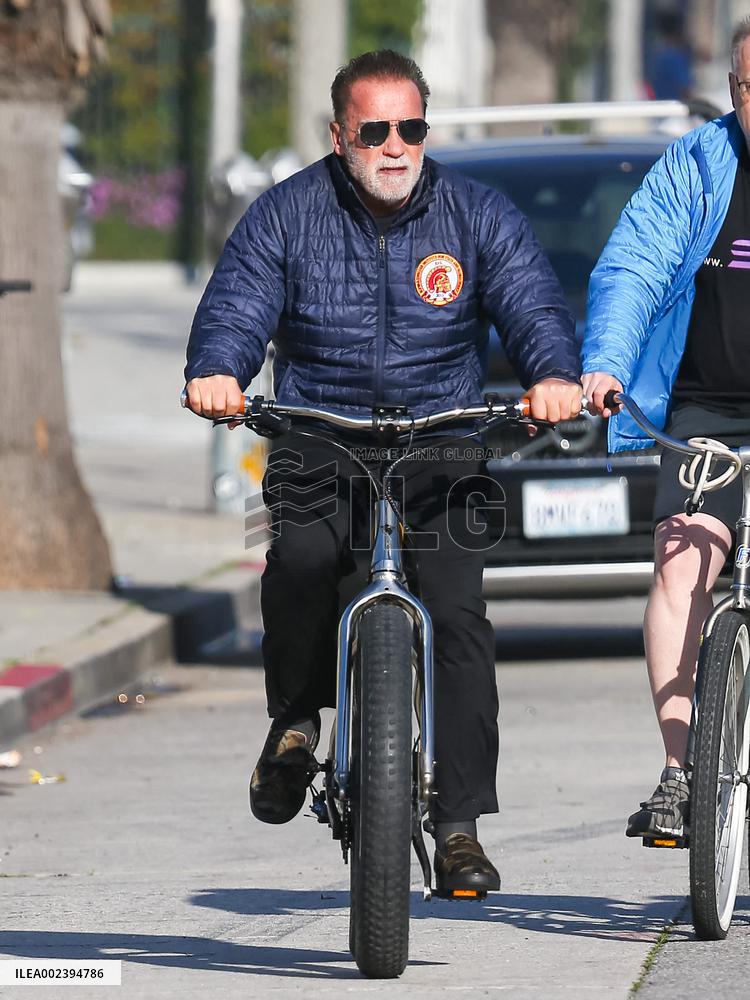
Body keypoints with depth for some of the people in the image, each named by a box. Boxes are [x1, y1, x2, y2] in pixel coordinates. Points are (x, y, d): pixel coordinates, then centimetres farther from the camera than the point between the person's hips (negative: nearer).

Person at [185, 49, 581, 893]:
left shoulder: (478, 215, 2)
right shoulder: (286, 215, 1)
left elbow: (532, 303, -8)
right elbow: (235, 306, -8)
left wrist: (554, 375, -31)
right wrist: (216, 371, -32)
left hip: (441, 449, 1)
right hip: (320, 449, 0)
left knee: (458, 612, -17)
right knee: (300, 559, -31)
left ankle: (459, 827, -9)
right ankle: (295, 717, -3)